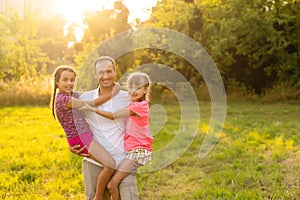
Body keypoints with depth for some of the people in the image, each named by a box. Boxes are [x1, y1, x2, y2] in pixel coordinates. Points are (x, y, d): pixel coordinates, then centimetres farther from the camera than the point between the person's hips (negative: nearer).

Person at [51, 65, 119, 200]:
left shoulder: (73, 95, 12)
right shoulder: (62, 99, -16)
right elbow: (90, 104, -15)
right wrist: (112, 94, -11)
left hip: (86, 135, 10)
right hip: (80, 138, -10)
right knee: (110, 164, -18)